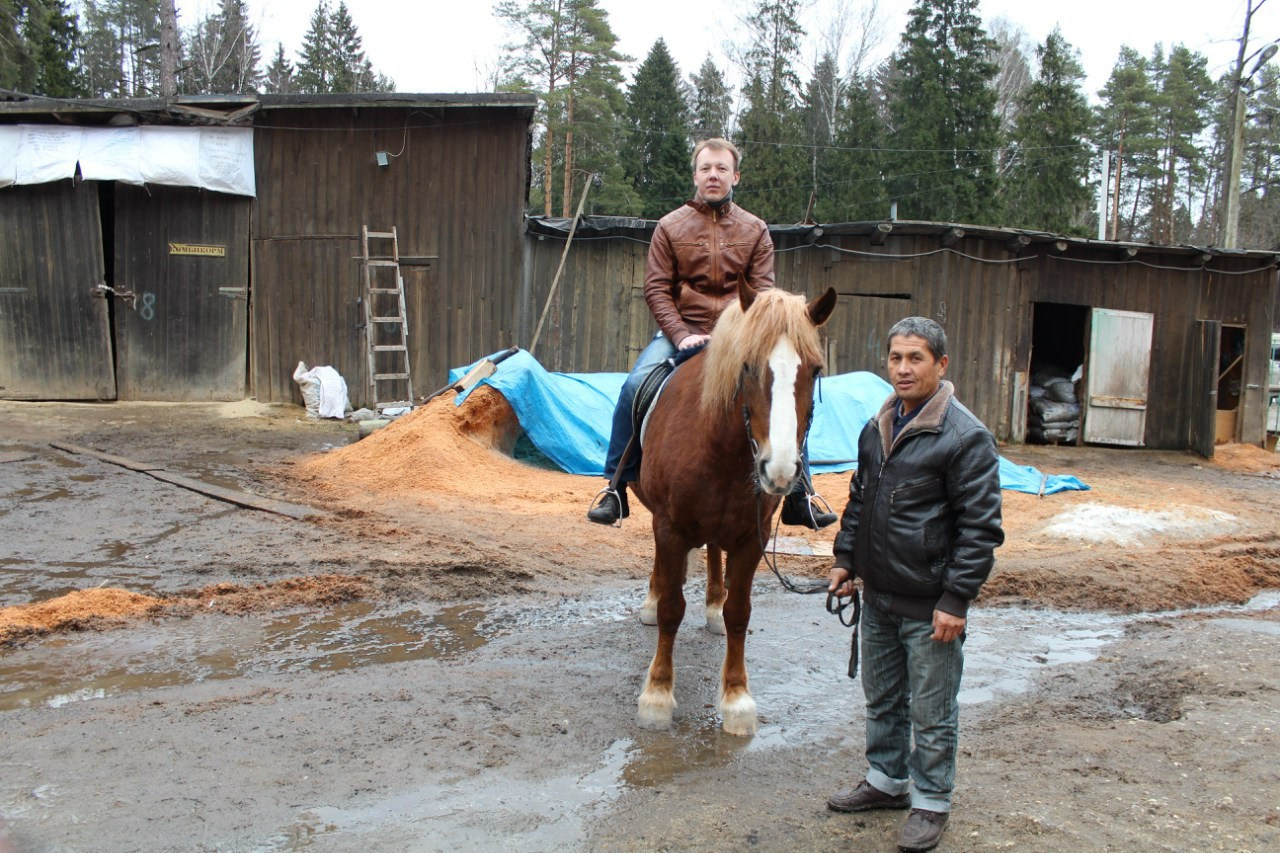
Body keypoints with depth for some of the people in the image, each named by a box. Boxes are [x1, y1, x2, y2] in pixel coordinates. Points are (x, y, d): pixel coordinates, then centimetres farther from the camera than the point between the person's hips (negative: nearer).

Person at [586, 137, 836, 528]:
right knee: (635, 386, -24)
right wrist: (681, 335, -16)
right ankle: (615, 489, -9)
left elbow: (762, 292, 2)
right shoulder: (670, 226, 3)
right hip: (681, 331, -1)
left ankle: (800, 495, 2)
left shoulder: (756, 230, 7)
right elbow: (656, 288, -3)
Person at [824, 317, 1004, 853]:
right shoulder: (876, 429, 7)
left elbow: (980, 527, -16)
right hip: (877, 597, 7)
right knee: (882, 701, 21)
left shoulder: (965, 437, -16)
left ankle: (931, 803, 25)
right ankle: (886, 780, 39)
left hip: (930, 606, -7)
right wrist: (845, 559, 12)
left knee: (931, 713, 8)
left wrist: (956, 599, -18)